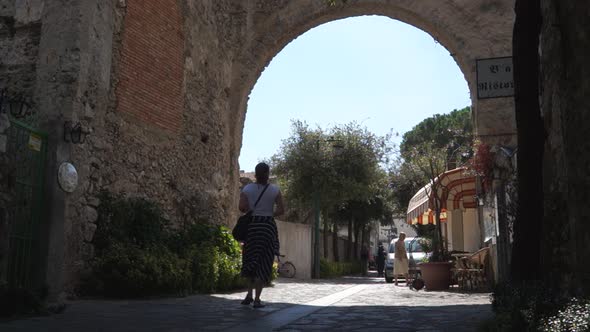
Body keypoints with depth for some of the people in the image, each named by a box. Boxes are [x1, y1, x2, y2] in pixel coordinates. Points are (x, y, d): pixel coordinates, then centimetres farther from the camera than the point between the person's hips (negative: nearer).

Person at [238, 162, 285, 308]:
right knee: (263, 264, 4)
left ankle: (249, 294, 11)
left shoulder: (247, 189, 0)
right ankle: (257, 299, 0)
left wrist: (250, 211, 9)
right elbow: (281, 210, -7)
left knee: (251, 260, 19)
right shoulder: (274, 190, -2)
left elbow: (242, 207, -12)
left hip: (251, 225, 2)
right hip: (268, 226, -1)